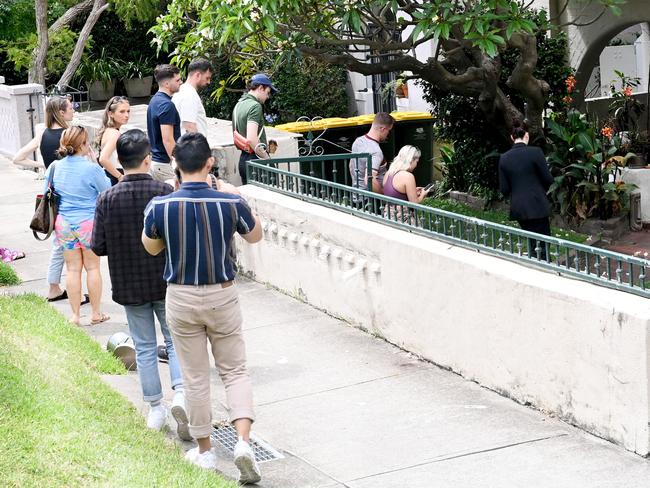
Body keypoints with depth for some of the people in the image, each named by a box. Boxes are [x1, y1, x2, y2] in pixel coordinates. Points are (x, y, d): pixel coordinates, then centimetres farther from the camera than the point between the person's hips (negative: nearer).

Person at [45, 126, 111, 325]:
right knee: (92, 267, 10)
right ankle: (96, 313, 17)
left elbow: (46, 193, 11)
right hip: (89, 223, -4)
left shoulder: (54, 167, -1)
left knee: (73, 269, 9)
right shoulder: (91, 169, -16)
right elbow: (107, 190, -1)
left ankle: (75, 315, 12)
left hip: (63, 224, 4)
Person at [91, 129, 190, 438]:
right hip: (166, 282, -1)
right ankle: (180, 394, -8)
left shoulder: (107, 199, -9)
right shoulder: (164, 192, -14)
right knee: (176, 340, 13)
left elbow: (98, 247, -7)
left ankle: (155, 409, 18)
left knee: (145, 348, 13)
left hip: (129, 286, 1)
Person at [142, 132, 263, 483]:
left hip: (181, 298, 0)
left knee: (195, 377, 12)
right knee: (235, 371, 12)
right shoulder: (231, 203, -14)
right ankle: (243, 440, -5)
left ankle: (205, 450, 22)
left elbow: (151, 247, 6)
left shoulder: (160, 206, -14)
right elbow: (255, 236, 7)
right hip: (222, 296, 0)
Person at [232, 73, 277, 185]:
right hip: (255, 158, -9)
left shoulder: (238, 105, 15)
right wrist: (267, 158, -16)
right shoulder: (255, 106, -14)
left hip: (243, 158, 9)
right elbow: (251, 138, -24)